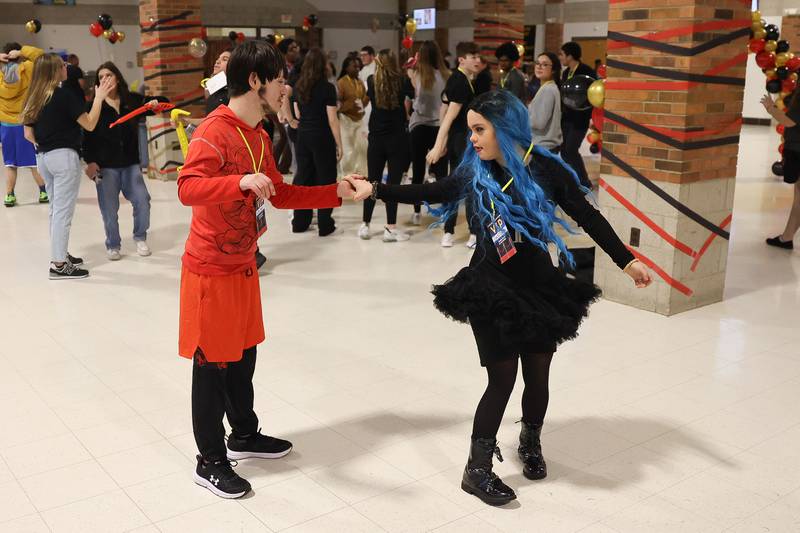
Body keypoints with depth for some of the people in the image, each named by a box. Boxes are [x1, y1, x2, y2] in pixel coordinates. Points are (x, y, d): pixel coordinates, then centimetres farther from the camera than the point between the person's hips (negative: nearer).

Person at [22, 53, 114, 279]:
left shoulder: (33, 98, 8)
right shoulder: (64, 95, -12)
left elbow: (28, 134, 9)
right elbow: (89, 124, -11)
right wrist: (99, 97, -5)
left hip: (43, 157, 8)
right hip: (64, 156, -8)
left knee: (56, 208, 18)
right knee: (63, 210, -4)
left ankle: (60, 254, 27)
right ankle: (59, 265, -2)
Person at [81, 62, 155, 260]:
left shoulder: (132, 100, 5)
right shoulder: (95, 105, -1)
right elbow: (88, 136, -6)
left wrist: (155, 104, -7)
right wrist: (90, 161, -16)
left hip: (130, 162, 2)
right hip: (105, 165, -2)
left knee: (142, 200, -3)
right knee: (109, 209, 1)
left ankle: (140, 238, 20)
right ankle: (113, 246, 20)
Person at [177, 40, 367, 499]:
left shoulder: (259, 135, 9)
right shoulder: (214, 132, -19)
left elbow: (280, 194, 15)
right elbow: (188, 188, -32)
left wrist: (336, 192, 10)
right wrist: (241, 182, -46)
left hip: (244, 265, 9)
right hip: (211, 269, -8)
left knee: (243, 354, 19)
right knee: (212, 363, 3)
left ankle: (244, 434, 38)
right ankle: (211, 462, 17)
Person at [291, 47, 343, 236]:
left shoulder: (298, 86, 4)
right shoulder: (327, 87, -12)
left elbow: (297, 114, 12)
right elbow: (332, 120, -12)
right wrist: (339, 145, -6)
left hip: (303, 136, 5)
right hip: (322, 137, -5)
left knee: (303, 177, 14)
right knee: (325, 179, 4)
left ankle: (300, 222, 20)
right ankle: (325, 225, 9)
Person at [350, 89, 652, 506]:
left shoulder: (545, 169, -9)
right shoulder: (475, 173, -3)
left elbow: (588, 217, -4)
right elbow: (429, 193, 7)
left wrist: (626, 261, -7)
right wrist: (376, 190, 1)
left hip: (539, 286, 1)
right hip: (491, 288, -1)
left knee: (537, 374, 11)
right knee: (502, 377, -3)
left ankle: (530, 445, 40)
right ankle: (476, 470, 11)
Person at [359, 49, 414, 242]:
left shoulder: (371, 81, -1)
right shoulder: (401, 81, -7)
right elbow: (413, 94, 11)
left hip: (376, 138, 2)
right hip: (397, 138, -2)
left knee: (373, 181, 11)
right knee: (393, 182, 0)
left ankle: (365, 225, 16)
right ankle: (390, 228, 0)